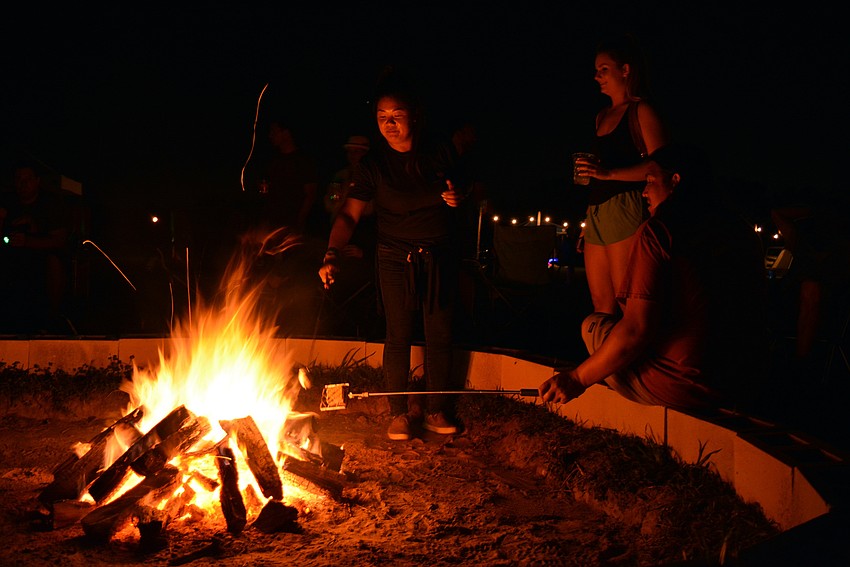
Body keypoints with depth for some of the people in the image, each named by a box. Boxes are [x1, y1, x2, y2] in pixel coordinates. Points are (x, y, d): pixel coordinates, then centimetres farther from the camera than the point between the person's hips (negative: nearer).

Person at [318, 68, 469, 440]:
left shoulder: (440, 152, -4)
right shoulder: (374, 164, -9)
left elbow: (462, 190, 12)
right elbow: (349, 214, -15)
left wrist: (458, 197, -13)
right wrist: (332, 254, -30)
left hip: (440, 258, 2)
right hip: (396, 259, -1)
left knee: (439, 336, 6)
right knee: (398, 336, 1)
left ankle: (436, 409, 21)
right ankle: (401, 411, 16)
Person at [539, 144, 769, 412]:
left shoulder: (658, 231, -12)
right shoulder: (743, 229, 9)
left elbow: (636, 329, -18)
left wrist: (577, 378, -7)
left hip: (682, 386, -7)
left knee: (594, 325, 15)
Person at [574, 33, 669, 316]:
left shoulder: (641, 111, -3)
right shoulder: (603, 115, 21)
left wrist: (609, 173, -23)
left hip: (624, 208, -8)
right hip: (596, 212, 8)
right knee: (600, 303, 8)